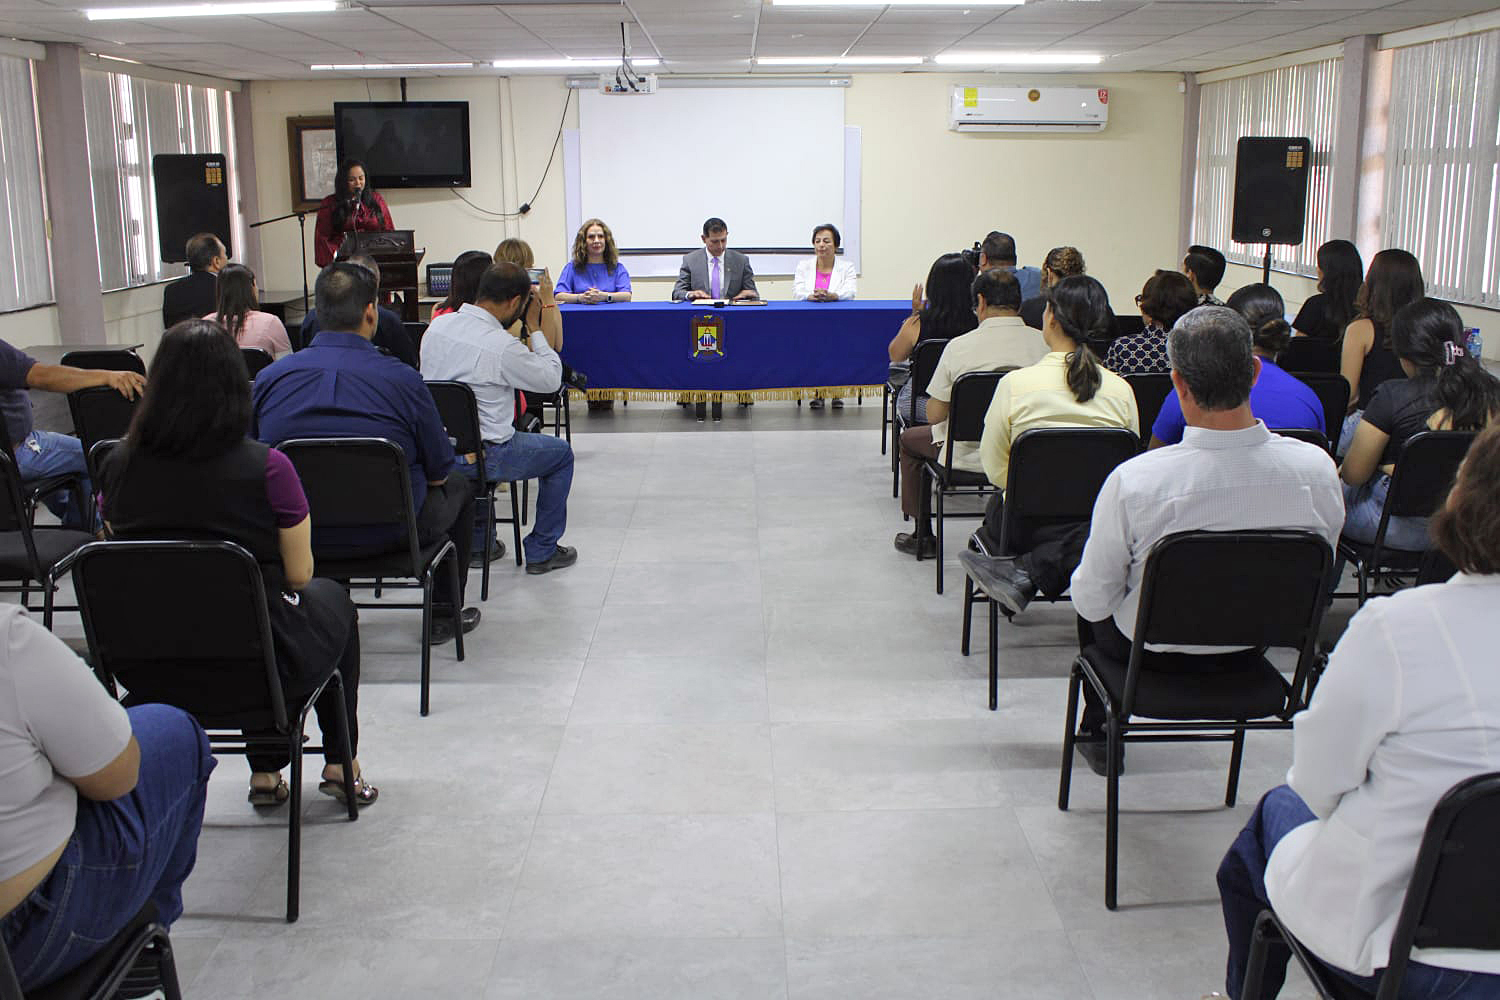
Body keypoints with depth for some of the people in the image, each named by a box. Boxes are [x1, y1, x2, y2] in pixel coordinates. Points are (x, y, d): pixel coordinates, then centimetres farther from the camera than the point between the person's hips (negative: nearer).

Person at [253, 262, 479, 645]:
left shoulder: (270, 377, -7)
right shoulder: (402, 379, -16)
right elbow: (440, 472, -7)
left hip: (298, 536, 4)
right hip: (387, 533, -4)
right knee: (459, 485, 25)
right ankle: (445, 613, 34)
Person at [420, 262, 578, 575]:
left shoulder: (438, 325, -2)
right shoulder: (503, 346, -24)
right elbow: (552, 379, -10)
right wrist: (534, 327, -2)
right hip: (479, 458, -7)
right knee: (561, 453, 17)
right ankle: (542, 551, 23)